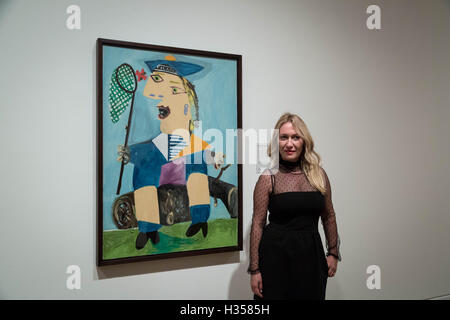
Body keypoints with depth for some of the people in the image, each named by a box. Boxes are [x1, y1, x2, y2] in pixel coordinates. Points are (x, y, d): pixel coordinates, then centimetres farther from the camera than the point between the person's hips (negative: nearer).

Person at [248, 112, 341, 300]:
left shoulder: (319, 174, 5)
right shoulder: (268, 178, -5)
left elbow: (328, 216, 14)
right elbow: (257, 224, -6)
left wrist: (333, 253, 13)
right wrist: (254, 269, -7)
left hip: (311, 255, 3)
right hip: (276, 255, -3)